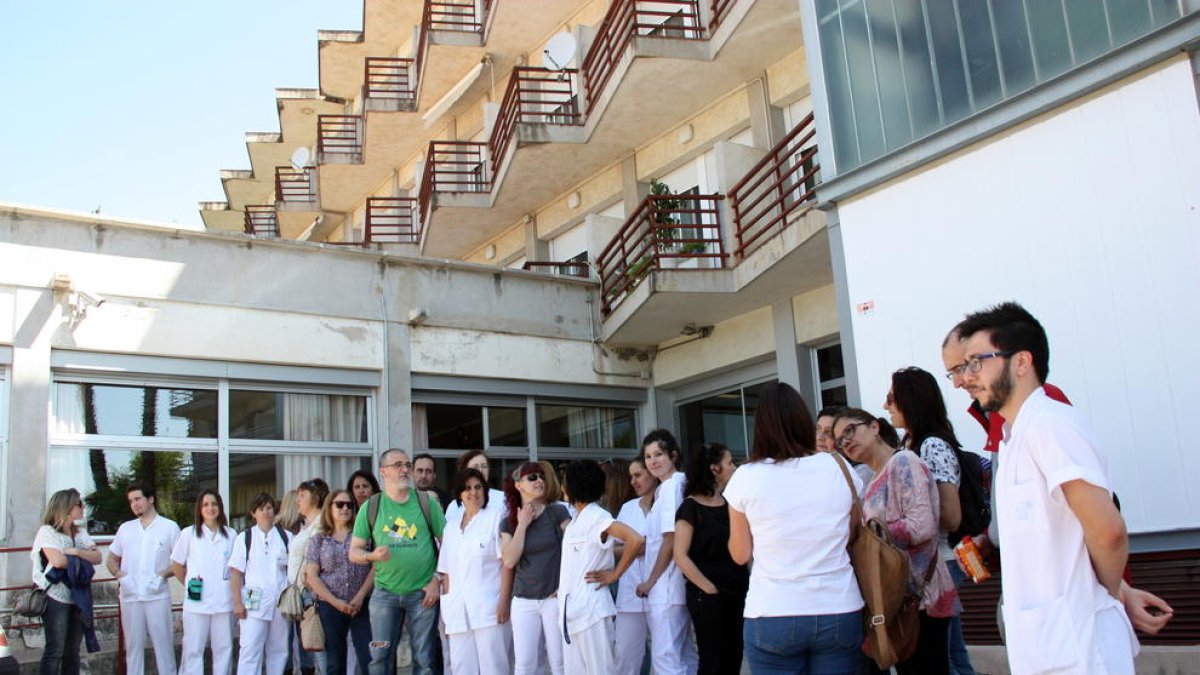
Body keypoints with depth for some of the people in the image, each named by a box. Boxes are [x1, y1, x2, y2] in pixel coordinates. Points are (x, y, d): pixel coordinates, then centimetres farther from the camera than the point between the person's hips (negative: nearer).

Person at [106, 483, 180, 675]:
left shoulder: (169, 527, 4)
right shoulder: (125, 528, 15)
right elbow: (111, 560, 18)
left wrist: (162, 575, -14)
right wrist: (121, 575, -2)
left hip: (157, 596, -3)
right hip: (130, 596, 3)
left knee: (163, 643, -3)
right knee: (133, 645, 7)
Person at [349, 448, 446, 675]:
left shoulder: (427, 502, 2)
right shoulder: (371, 507, 4)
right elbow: (354, 552, 5)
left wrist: (437, 580, -4)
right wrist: (373, 556, -16)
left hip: (423, 593, 0)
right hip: (385, 593, 1)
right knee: (379, 656, 0)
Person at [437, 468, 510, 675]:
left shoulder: (495, 517, 0)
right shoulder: (452, 523, 16)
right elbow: (446, 569, 16)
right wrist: (446, 607, 9)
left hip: (487, 607, -5)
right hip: (458, 609, 5)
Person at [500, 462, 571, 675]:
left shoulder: (557, 511, -3)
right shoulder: (508, 522, 7)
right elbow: (509, 561, -4)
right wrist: (522, 525, -6)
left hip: (555, 598, -3)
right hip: (523, 601, 3)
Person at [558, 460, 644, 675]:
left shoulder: (596, 516, -11)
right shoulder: (577, 518, 15)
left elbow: (636, 539, -23)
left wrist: (614, 574, -14)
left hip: (590, 608, -9)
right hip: (571, 609, 9)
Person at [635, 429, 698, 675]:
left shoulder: (672, 486, -11)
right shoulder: (665, 488, 16)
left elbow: (671, 539, -15)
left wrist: (650, 580, -9)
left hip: (667, 585, -10)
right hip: (669, 586, 10)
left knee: (665, 655, -8)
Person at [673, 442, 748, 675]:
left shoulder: (730, 503, 11)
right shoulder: (691, 507, -7)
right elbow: (681, 556, -12)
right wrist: (709, 588, -14)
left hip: (738, 593, 6)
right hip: (708, 596, -6)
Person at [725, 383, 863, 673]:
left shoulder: (746, 477, -7)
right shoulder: (838, 467, -2)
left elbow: (740, 554, 3)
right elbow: (854, 536, 11)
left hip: (772, 617, -2)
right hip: (839, 612, 2)